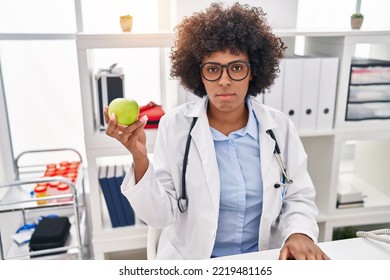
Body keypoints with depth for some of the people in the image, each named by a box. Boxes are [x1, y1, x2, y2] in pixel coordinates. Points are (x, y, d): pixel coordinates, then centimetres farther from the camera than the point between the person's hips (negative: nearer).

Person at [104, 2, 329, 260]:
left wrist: (300, 233, -14)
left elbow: (298, 197, 4)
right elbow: (161, 216, -11)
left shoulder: (279, 126, -4)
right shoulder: (175, 125, -11)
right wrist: (140, 157, -24)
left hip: (265, 260, 2)